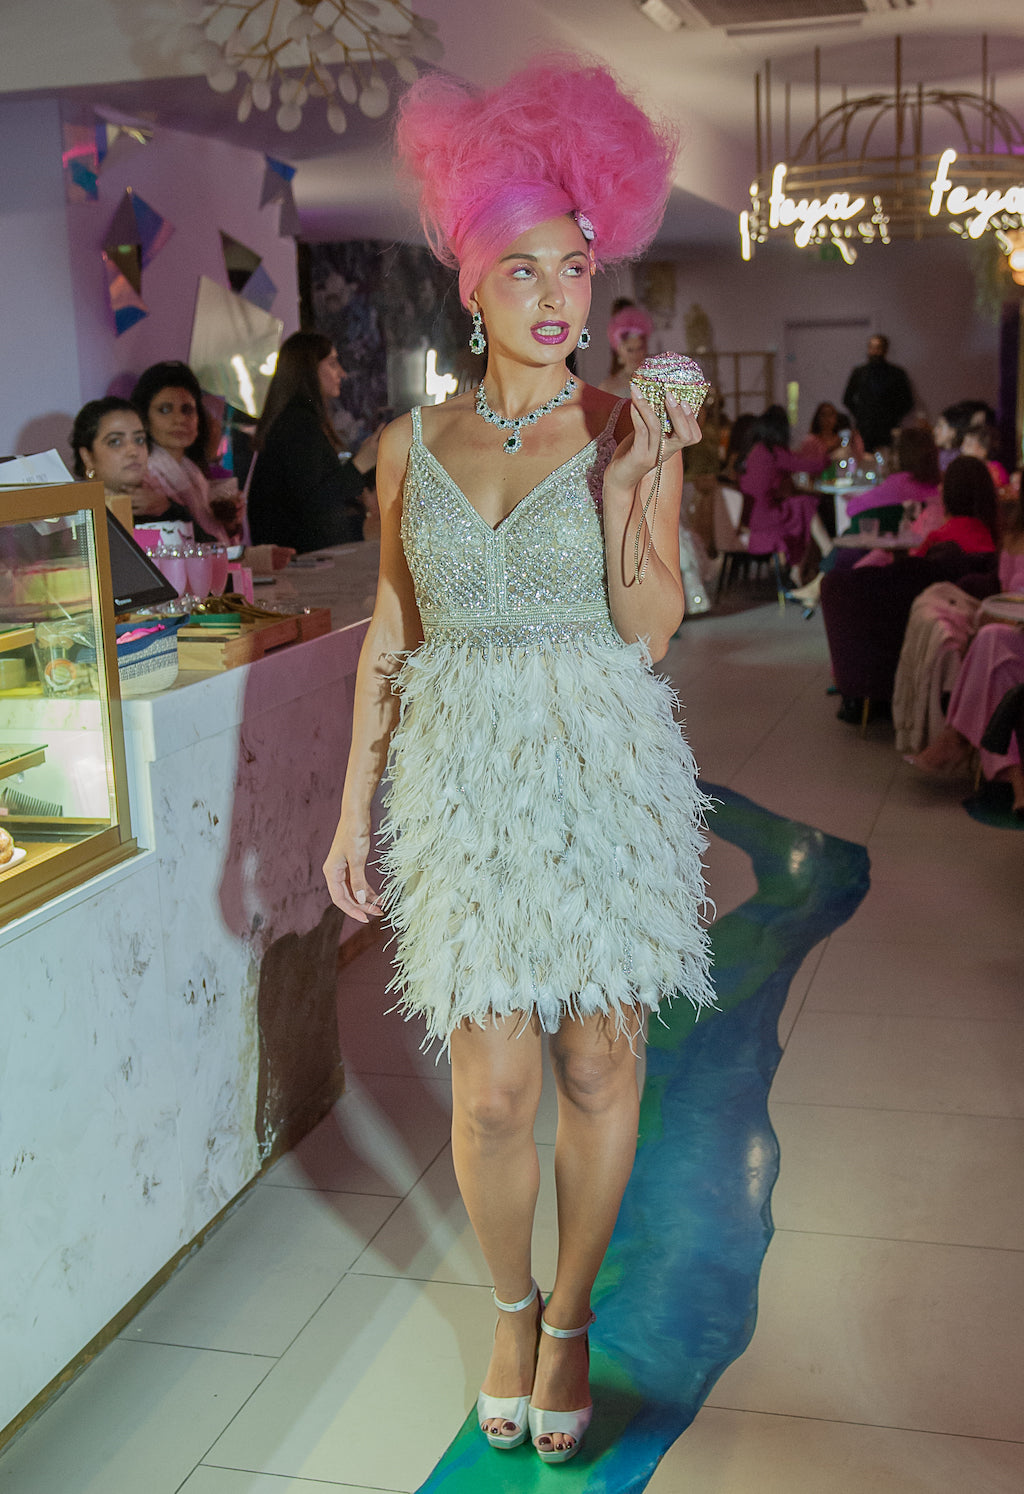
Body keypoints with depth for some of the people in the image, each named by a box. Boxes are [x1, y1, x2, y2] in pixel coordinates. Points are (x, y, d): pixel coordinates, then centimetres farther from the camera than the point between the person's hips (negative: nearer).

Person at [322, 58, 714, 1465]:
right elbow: (390, 636, 9)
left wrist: (627, 477, -20)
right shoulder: (409, 444, 5)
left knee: (596, 1061, 6)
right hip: (462, 775, 1)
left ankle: (573, 1320, 31)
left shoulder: (629, 431, 0)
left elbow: (650, 628, -7)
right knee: (494, 1089, 0)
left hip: (604, 769, 0)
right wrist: (355, 808, 7)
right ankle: (511, 1307, 30)